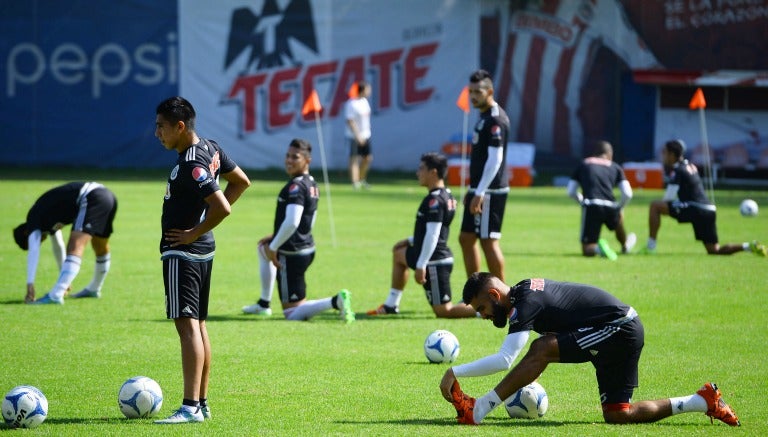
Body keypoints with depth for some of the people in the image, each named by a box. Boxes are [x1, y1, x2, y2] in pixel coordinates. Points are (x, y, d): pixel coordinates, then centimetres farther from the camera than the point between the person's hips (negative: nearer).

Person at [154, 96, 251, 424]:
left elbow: (222, 207, -30)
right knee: (198, 324, 14)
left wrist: (193, 234, -16)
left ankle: (190, 407, -16)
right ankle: (202, 403, 20)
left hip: (182, 251, -11)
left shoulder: (190, 166, -22)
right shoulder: (211, 148, 6)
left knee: (187, 324, -12)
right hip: (204, 251, 11)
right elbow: (241, 181, 19)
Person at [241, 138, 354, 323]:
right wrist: (275, 237, 23)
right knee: (263, 247, 40)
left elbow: (291, 223, -31)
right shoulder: (312, 184, 9)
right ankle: (263, 304, 42)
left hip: (292, 255, -10)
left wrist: (273, 247, -20)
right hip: (307, 247, 10)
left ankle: (335, 302, -22)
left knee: (293, 315, -5)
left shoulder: (295, 186, -20)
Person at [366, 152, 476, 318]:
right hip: (441, 256, 11)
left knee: (443, 311, -6)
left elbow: (432, 235, -26)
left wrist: (421, 266, -24)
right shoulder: (446, 195, 10)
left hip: (435, 262, -11)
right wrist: (411, 240, 29)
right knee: (398, 252, 33)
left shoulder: (434, 200, -21)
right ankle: (391, 305, 37)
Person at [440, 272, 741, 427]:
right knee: (616, 415, 7)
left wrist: (455, 372, -21)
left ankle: (478, 409, -17)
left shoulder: (525, 303, -19)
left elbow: (503, 360, -27)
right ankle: (703, 402, 11)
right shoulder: (523, 291, 11)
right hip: (622, 331, 10)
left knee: (542, 349, -22)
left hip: (618, 328, -10)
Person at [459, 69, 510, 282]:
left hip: (490, 191, -10)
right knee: (466, 238, 13)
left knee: (488, 241, -7)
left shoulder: (496, 120, -16)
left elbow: (495, 160, -21)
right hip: (480, 189, 10)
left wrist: (480, 193, -22)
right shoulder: (485, 116, 14)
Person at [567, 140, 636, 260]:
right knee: (618, 218, 41)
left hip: (591, 206, -2)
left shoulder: (583, 165, 20)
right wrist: (620, 208, 26)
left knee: (587, 249, 3)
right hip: (610, 207, 2)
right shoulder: (615, 167, 18)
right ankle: (625, 245, 60)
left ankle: (597, 247, -29)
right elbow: (627, 194, 8)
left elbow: (571, 192, 15)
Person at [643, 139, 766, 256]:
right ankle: (748, 246, 1)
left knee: (654, 205, -8)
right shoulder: (690, 167, 20)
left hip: (695, 209, -9)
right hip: (709, 211, 9)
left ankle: (650, 246, -12)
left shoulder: (677, 171, -5)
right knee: (714, 251, 16)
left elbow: (668, 198, -9)